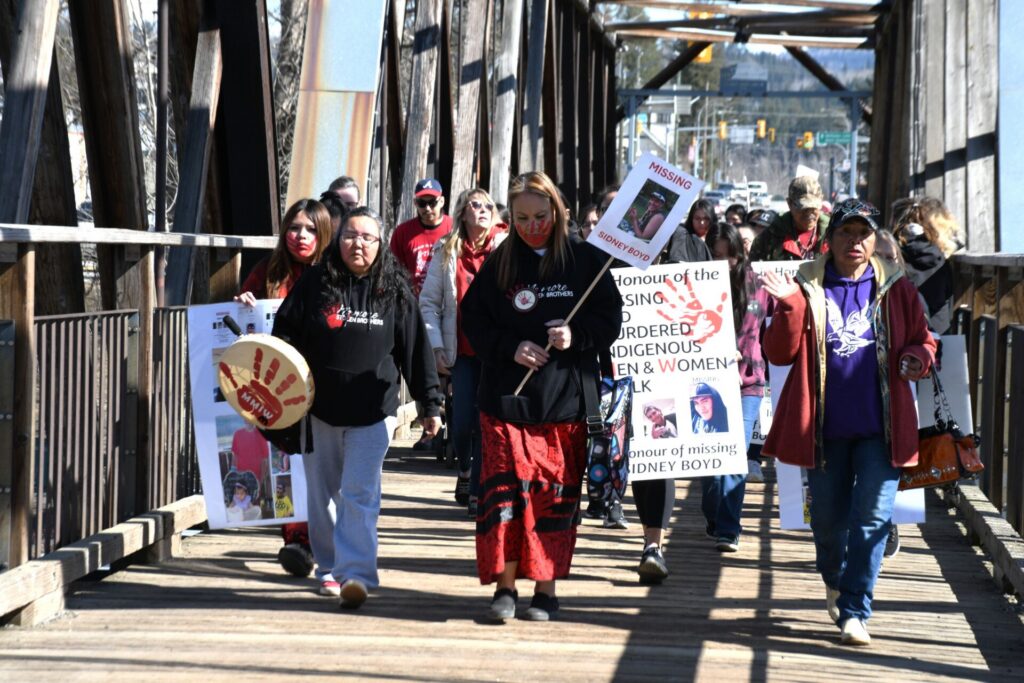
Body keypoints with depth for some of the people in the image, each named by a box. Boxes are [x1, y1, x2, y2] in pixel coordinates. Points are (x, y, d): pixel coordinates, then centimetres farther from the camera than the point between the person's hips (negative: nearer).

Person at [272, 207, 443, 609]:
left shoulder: (394, 292, 2)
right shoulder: (314, 284, 2)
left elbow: (415, 349, 4)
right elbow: (285, 333, 5)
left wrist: (430, 404, 3)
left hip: (372, 410, -2)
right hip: (320, 407, 2)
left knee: (359, 493, -12)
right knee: (321, 494, 11)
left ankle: (355, 573, -16)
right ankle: (329, 567, 25)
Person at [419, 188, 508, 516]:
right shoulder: (446, 251, 6)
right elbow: (428, 302, 8)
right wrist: (437, 347, 0)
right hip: (462, 350, 1)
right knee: (462, 421, 0)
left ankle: (477, 490, 8)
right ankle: (465, 468, 30)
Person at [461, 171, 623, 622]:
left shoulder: (586, 261, 3)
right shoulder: (499, 264, 5)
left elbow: (610, 318, 3)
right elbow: (474, 321, 6)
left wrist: (576, 336, -15)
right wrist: (511, 348, -10)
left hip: (566, 399, 0)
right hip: (508, 397, 0)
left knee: (556, 492, 3)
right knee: (506, 486, -6)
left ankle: (547, 588, 14)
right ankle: (505, 585, 4)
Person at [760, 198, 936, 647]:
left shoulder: (896, 289, 5)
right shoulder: (808, 287, 2)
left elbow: (923, 340, 14)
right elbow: (779, 353, -2)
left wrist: (917, 358, -9)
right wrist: (788, 307, -18)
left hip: (880, 428, 0)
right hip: (825, 427, 0)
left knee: (872, 518, -9)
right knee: (827, 519, 11)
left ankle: (855, 612, -4)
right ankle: (834, 580, 41)